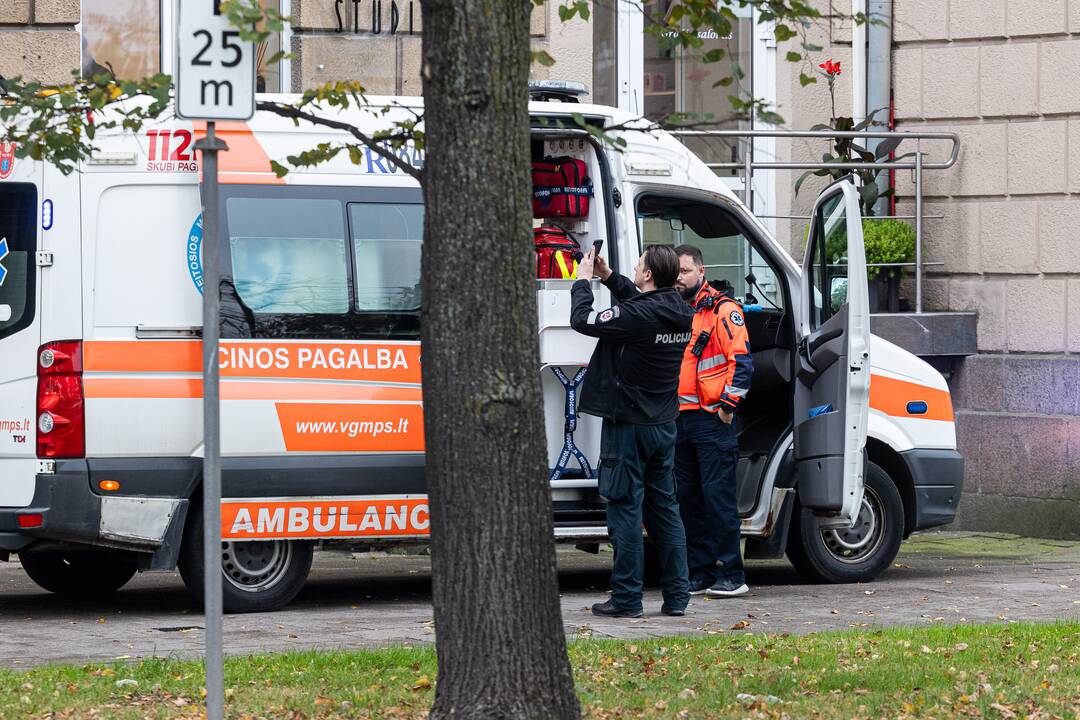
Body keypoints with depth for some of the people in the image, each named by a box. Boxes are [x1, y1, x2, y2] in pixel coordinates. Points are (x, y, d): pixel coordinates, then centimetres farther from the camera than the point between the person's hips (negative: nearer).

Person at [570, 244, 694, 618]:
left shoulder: (636, 316, -22)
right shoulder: (679, 313, 3)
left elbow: (582, 320, -15)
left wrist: (583, 281, 0)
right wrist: (608, 277, 20)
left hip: (628, 424, -7)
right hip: (664, 425, 7)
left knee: (625, 509, -2)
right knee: (664, 507, 12)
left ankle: (626, 598, -1)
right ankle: (676, 596, 12)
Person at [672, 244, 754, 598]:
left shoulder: (722, 310, -5)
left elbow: (742, 361, -10)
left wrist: (728, 403, -13)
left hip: (713, 420, -8)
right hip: (679, 420, 8)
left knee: (718, 495, -9)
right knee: (688, 498, 8)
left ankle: (730, 576, -7)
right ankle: (699, 573, 13)